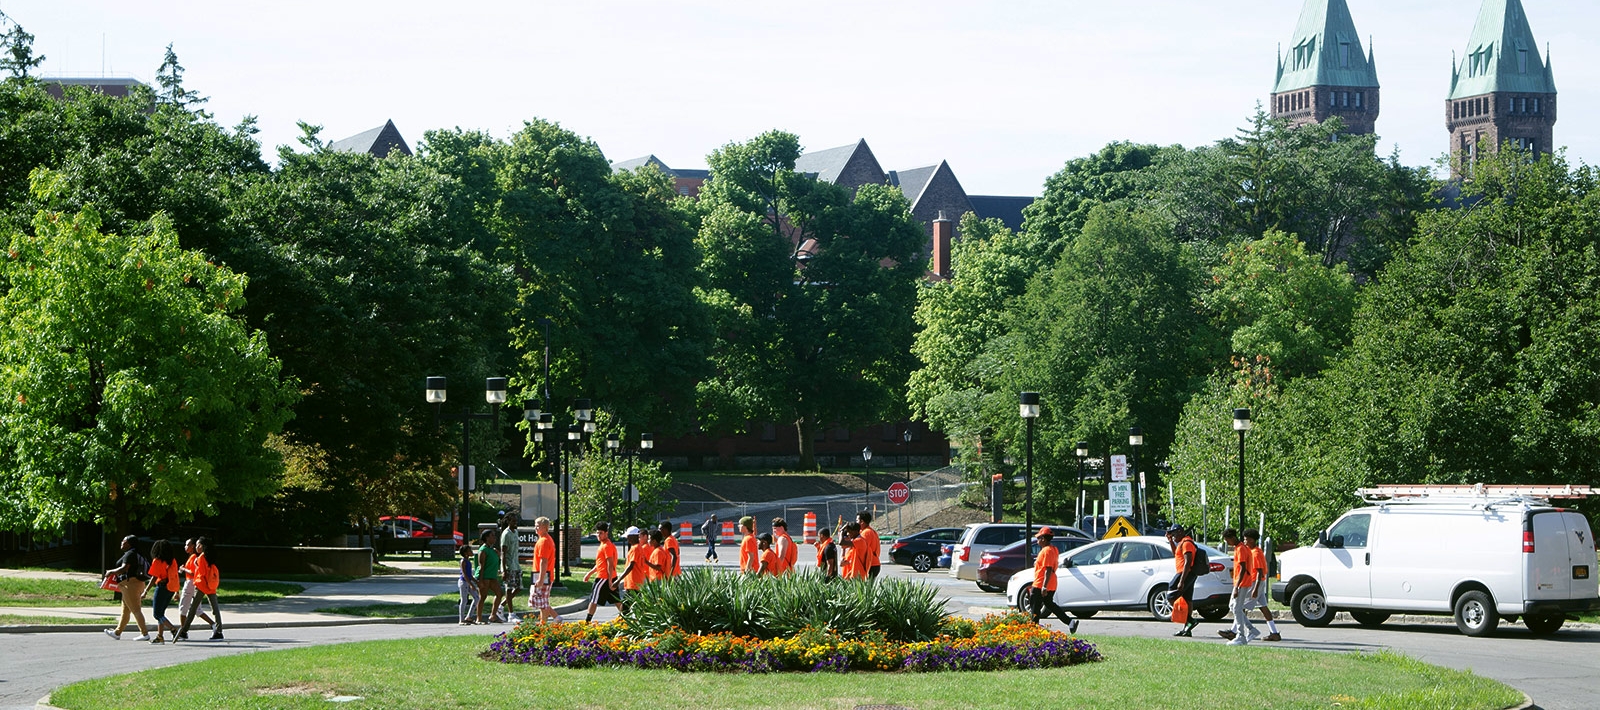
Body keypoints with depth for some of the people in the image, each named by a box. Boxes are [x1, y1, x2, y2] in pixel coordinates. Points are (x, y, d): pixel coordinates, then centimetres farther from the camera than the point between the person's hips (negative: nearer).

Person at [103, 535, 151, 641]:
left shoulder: (130, 554, -14)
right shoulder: (137, 554, 17)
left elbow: (124, 568, -23)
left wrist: (111, 572, -9)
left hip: (130, 583, -10)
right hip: (138, 583, 10)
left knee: (135, 610, -9)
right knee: (125, 610, 16)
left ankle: (145, 633, -12)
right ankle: (117, 632, 24)